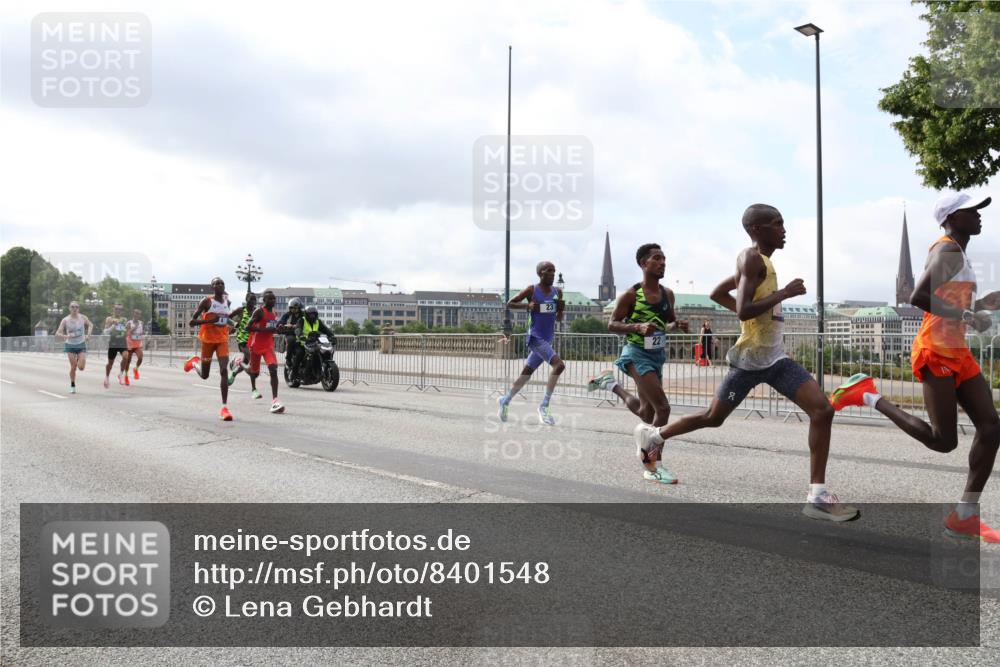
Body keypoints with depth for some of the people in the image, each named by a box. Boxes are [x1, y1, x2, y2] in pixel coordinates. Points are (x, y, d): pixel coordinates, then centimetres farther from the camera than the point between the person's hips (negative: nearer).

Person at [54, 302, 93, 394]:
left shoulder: (83, 317, -4)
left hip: (81, 345, 1)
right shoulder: (65, 320, -9)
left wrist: (88, 334, -1)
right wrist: (66, 336, -29)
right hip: (70, 345, -1)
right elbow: (57, 334, -9)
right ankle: (72, 385, 15)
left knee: (81, 367, -8)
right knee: (73, 367, -5)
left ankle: (79, 360, 30)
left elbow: (90, 325, 15)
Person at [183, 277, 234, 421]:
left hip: (223, 339, 3)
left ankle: (224, 407, -18)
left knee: (224, 370, -16)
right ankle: (194, 363, 47)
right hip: (208, 339, -3)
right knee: (204, 375, 10)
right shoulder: (206, 301, -8)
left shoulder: (227, 302, 9)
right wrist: (209, 320, -24)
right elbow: (191, 322, -12)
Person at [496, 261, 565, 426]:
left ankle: (505, 400, 34)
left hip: (548, 339, 7)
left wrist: (561, 309, -6)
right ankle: (544, 406, -15)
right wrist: (527, 305, -16)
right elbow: (509, 304, -2)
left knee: (526, 373, 15)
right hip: (535, 337, -7)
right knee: (559, 365, -23)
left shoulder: (557, 292, 8)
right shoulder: (531, 290, -7)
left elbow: (558, 319, 16)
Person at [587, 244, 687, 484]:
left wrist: (677, 325, -4)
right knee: (662, 408, -17)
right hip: (637, 354, -7)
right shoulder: (631, 295, -11)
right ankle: (654, 464, -6)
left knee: (646, 412, 16)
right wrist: (638, 326, -24)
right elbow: (612, 325, -8)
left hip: (657, 355, 7)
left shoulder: (668, 294, 6)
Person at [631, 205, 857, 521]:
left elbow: (717, 294, 24)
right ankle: (654, 434, 30)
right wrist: (784, 294, -19)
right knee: (713, 417, 5)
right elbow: (743, 311, -25)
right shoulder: (752, 258, -13)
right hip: (751, 358, -8)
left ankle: (817, 495, -6)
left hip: (776, 357, 8)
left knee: (823, 409, -7)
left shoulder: (759, 261, 16)